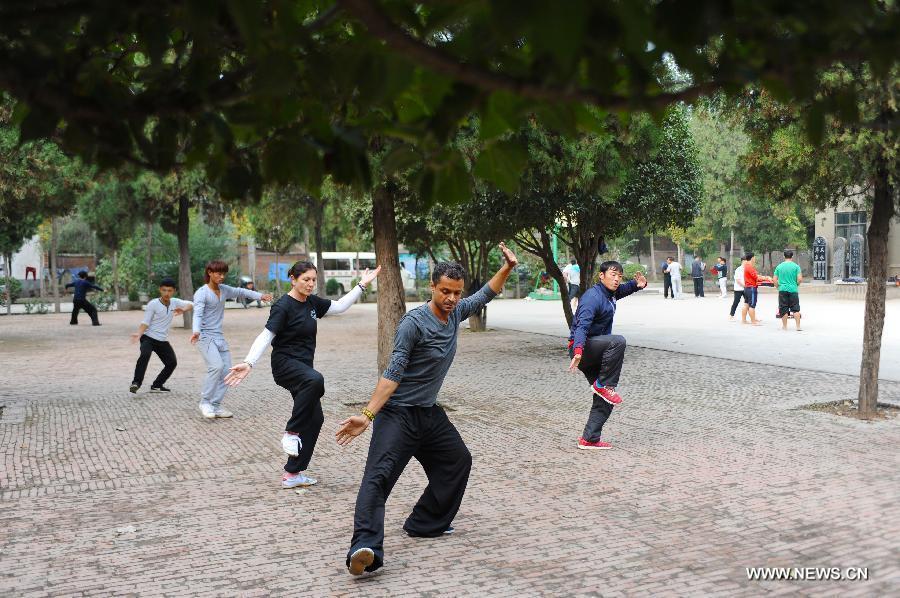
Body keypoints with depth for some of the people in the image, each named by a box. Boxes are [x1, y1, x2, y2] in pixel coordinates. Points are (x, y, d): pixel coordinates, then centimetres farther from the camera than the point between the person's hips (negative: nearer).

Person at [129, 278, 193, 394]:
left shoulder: (174, 302, 2)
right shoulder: (153, 304, -13)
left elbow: (190, 304, 6)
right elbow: (145, 323, -15)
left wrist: (183, 309, -17)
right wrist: (139, 334, -33)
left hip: (163, 340, 6)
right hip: (148, 337, -6)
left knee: (172, 363, 4)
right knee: (145, 355, -32)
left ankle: (157, 386, 20)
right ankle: (136, 383, -29)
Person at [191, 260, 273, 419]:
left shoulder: (224, 290, 10)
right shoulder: (202, 293, -10)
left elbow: (241, 292, 20)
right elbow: (198, 314, -22)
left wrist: (260, 296, 4)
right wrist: (196, 331, -40)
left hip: (219, 337, 7)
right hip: (205, 336, -7)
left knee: (226, 371, 0)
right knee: (217, 366, -24)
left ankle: (215, 406, 8)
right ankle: (205, 402, -10)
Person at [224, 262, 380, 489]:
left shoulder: (312, 302, 8)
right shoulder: (283, 306, -14)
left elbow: (339, 307, 19)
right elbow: (265, 336, -19)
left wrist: (362, 285, 17)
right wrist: (248, 363, -29)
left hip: (303, 366, 8)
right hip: (285, 363, -8)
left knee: (315, 418, 4)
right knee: (315, 380, -39)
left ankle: (292, 474, 12)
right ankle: (291, 432, -22)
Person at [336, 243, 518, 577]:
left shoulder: (455, 313, 3)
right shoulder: (414, 323, -19)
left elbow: (485, 295, 23)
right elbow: (393, 373, -23)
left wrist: (507, 268, 10)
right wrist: (368, 415, -30)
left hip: (430, 412, 9)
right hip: (398, 414, -9)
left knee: (458, 461, 18)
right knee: (379, 476, -21)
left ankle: (426, 524, 28)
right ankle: (364, 549, -33)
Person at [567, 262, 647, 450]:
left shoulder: (610, 293, 12)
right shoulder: (593, 297, -18)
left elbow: (624, 289, 35)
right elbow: (581, 326, -30)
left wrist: (638, 284, 10)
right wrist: (578, 351, -47)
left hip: (596, 353, 10)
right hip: (582, 348, -10)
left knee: (605, 400, 4)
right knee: (618, 341, -34)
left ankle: (589, 439, 8)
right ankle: (603, 385, -21)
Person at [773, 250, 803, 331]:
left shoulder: (779, 266, 3)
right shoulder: (796, 266, -3)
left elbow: (775, 280, 3)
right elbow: (800, 279, -8)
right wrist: (796, 284, 11)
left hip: (782, 290, 1)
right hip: (793, 290, -1)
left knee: (784, 309, 6)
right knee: (795, 309, 3)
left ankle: (784, 326, 11)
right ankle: (798, 326, 0)